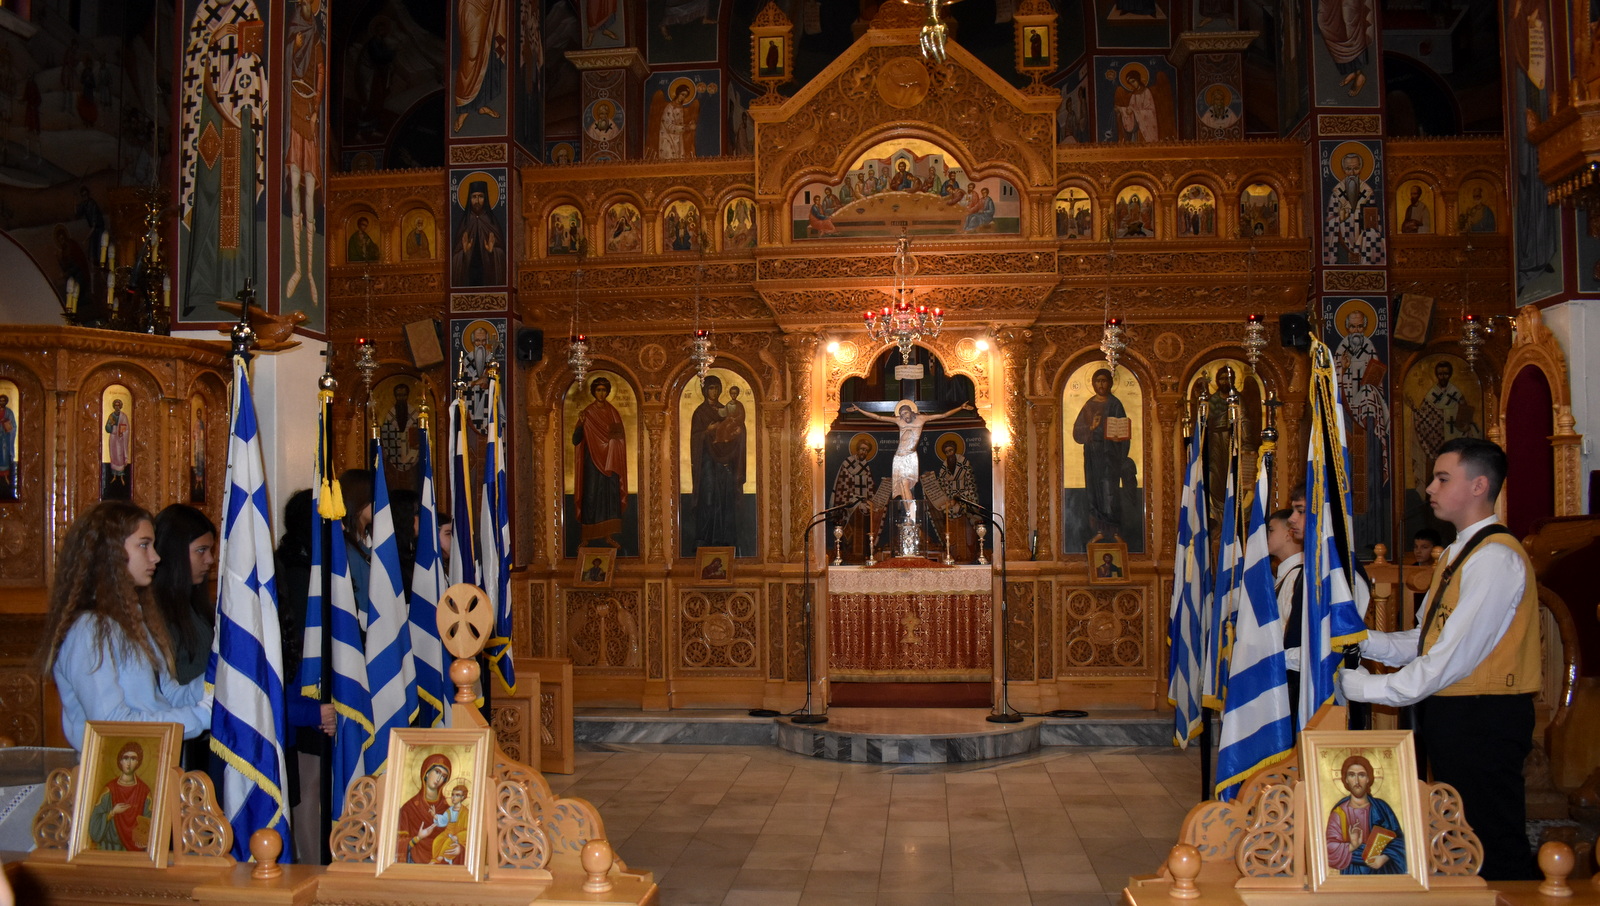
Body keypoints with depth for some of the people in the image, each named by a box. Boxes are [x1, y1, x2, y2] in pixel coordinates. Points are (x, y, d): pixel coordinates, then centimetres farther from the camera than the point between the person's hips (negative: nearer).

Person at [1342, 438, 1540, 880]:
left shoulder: (1495, 557, -16)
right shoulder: (1456, 554, 16)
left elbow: (1455, 656, -22)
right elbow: (1427, 642, 14)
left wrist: (1370, 688, -16)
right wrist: (1364, 641, -1)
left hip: (1483, 722, -10)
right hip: (1449, 715, 10)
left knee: (1492, 850, -2)